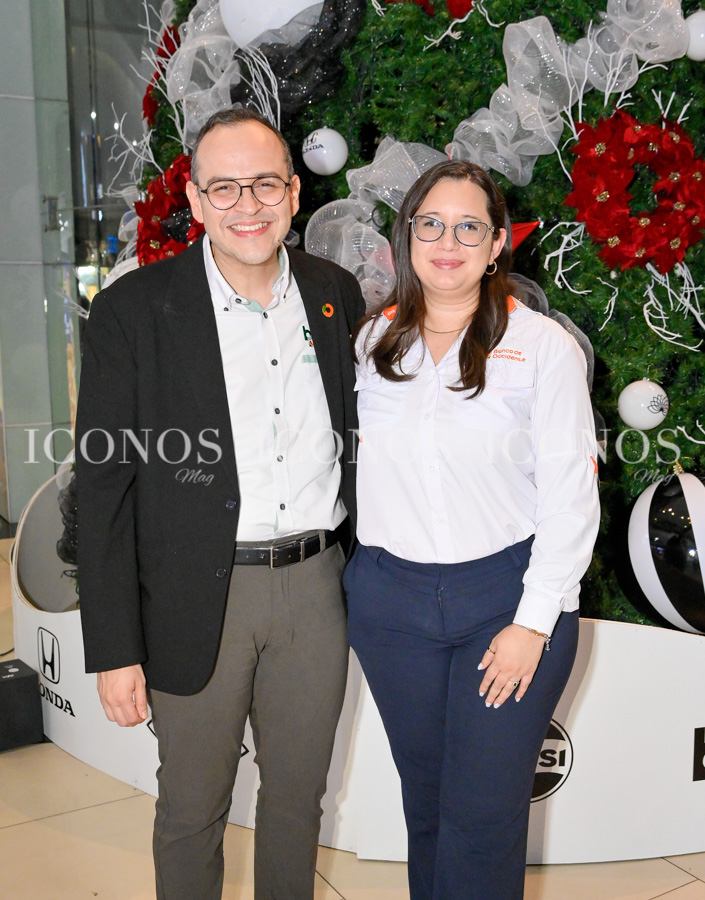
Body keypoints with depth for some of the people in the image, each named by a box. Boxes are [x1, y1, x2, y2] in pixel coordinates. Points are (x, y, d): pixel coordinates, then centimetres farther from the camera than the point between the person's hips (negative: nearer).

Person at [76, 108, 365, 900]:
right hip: (199, 597, -3)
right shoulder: (133, 310, -10)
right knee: (192, 810, 15)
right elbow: (103, 489, -10)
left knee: (299, 796, 21)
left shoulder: (336, 294, 2)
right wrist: (114, 649, -10)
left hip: (315, 587, 4)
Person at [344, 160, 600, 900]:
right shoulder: (370, 341, 5)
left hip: (506, 597, -3)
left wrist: (534, 621, -10)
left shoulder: (544, 348, -5)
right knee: (423, 797, 18)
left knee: (485, 814, 4)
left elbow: (571, 496, -7)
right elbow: (342, 465, 12)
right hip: (389, 601, 3)